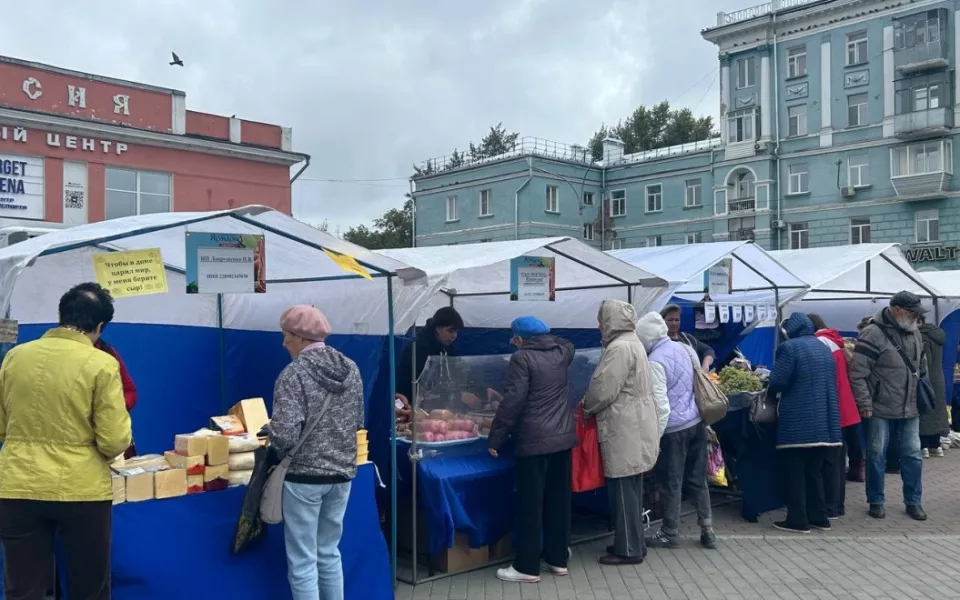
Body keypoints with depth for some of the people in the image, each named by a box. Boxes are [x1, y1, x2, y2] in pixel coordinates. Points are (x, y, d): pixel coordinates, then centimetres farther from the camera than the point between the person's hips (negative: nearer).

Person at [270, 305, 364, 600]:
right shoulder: (351, 368, 4)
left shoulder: (294, 374, -15)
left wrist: (271, 436, 0)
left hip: (304, 476, -6)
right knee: (329, 553, 19)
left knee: (302, 562, 4)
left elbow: (285, 436, -21)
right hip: (342, 474, 6)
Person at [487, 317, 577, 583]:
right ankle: (558, 559, 23)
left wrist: (495, 439, -10)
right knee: (559, 500, 13)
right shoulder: (562, 351, 7)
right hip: (563, 437, 7)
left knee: (531, 504, 1)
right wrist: (537, 340, 42)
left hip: (533, 441, -7)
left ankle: (527, 567, 8)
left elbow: (512, 402, -16)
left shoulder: (522, 358, -11)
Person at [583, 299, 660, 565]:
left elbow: (603, 390, -19)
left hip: (625, 431, -10)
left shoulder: (619, 347, -18)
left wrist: (586, 408, 0)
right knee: (630, 489, 15)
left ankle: (628, 549, 7)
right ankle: (632, 543, 24)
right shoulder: (631, 343, 15)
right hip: (634, 428, 10)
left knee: (623, 490, -2)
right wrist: (591, 404, 12)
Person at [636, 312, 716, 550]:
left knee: (671, 483, 5)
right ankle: (707, 529, 17)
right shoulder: (683, 347, 6)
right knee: (697, 479, 14)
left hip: (674, 428, -8)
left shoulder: (656, 361, -17)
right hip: (697, 422, 8)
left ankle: (670, 533, 16)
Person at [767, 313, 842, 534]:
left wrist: (769, 390, 7)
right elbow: (829, 383, 21)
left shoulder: (789, 347, -10)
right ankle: (819, 517, 19)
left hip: (798, 423, -7)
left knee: (795, 473, 0)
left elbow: (777, 382, -15)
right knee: (814, 471, 15)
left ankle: (798, 520, 3)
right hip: (823, 422, 8)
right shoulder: (824, 348, 14)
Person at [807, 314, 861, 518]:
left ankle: (830, 509, 0)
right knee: (838, 461, 14)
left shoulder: (820, 344, -13)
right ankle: (838, 505, 20)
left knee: (829, 462, -4)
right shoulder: (835, 343, 14)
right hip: (845, 411, 9)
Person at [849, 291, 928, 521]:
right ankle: (876, 502, 19)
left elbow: (922, 365, 22)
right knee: (877, 456, 5)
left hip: (910, 408, 6)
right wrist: (864, 404, -17)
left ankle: (913, 502, 23)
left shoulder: (914, 332, 7)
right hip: (881, 409, -6)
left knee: (913, 455, 10)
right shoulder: (873, 334, -16)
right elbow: (857, 373, -17)